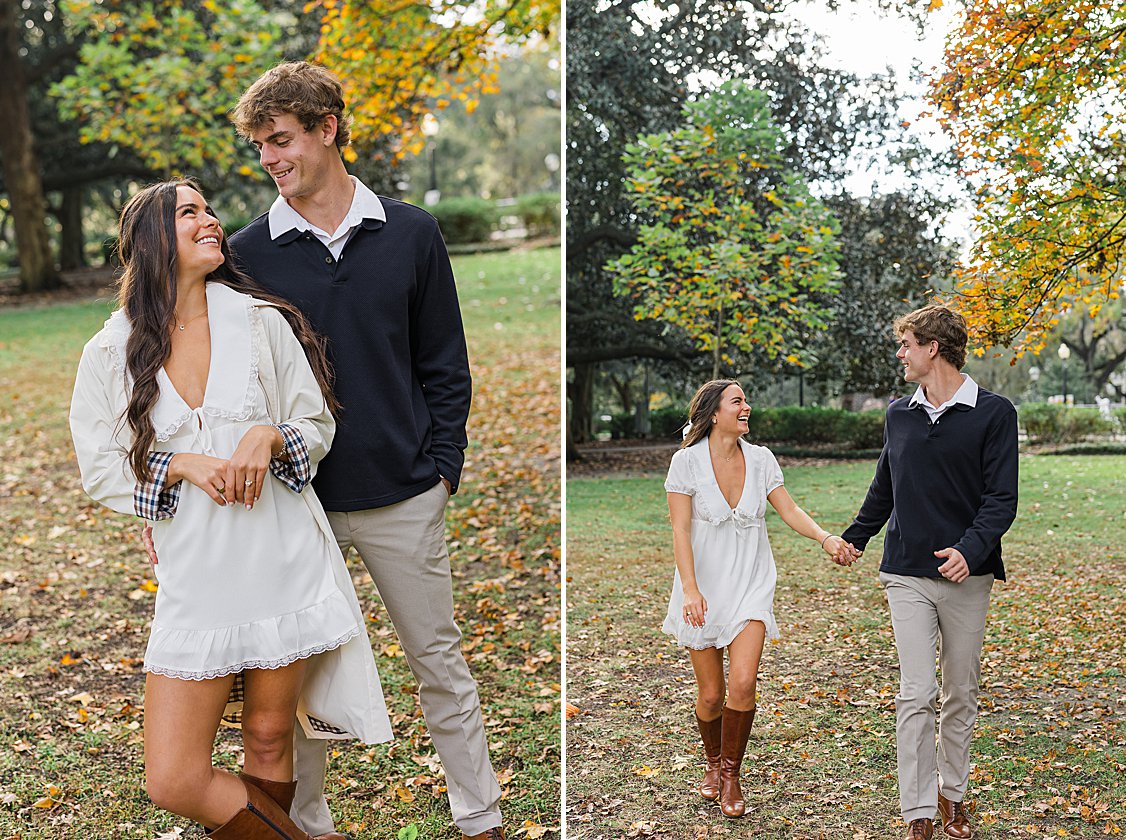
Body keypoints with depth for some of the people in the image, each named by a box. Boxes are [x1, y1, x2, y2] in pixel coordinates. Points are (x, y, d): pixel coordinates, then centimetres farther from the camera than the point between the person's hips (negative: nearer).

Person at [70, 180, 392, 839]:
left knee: (269, 738, 10)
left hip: (283, 563, 0)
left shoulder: (260, 320, 3)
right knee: (172, 780, -4)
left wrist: (270, 435, -15)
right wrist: (182, 464, -14)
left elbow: (320, 425, 6)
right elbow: (101, 470, 3)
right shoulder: (110, 354, 1)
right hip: (197, 579, 0)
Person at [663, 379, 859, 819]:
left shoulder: (760, 459, 1)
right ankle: (713, 762, 35)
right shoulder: (688, 460, -9)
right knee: (711, 694, 5)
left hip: (750, 584, 2)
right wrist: (690, 589, -20)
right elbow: (680, 530, -11)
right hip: (705, 585, -2)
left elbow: (789, 510, -1)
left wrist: (825, 538, -19)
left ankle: (731, 773, 9)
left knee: (742, 684, -13)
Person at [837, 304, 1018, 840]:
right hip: (907, 574, 2)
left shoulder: (994, 414, -3)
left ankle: (952, 795, 26)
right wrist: (855, 536, 32)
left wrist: (971, 549, -24)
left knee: (961, 694, 9)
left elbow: (1001, 498, -8)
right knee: (916, 694, -4)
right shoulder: (899, 415, 10)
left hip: (966, 574, -2)